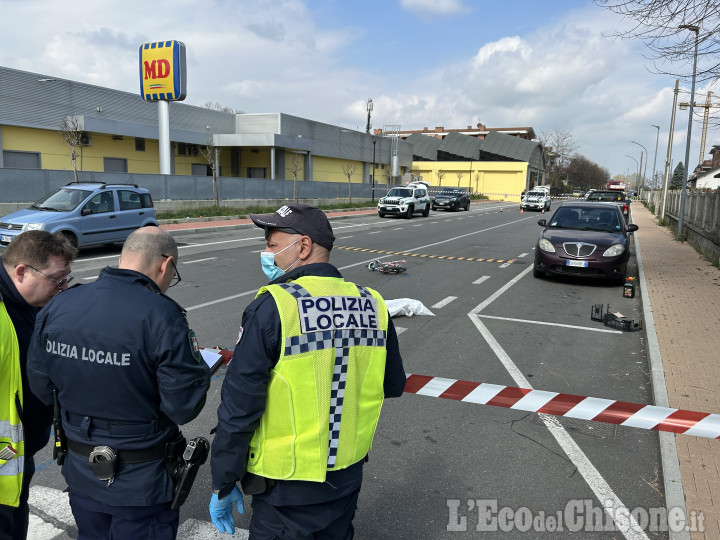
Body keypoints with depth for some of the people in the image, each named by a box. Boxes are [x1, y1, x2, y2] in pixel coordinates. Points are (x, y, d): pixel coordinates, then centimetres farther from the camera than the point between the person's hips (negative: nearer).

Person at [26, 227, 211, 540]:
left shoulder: (57, 307, -7)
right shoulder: (161, 316, -26)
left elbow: (40, 386, 2)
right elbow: (185, 406, -23)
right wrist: (198, 368, -5)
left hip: (79, 474, 5)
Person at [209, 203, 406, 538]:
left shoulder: (271, 309, -21)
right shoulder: (372, 304, -7)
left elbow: (238, 408, -18)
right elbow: (393, 386, 5)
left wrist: (223, 485, -5)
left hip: (287, 489, -4)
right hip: (349, 476, 5)